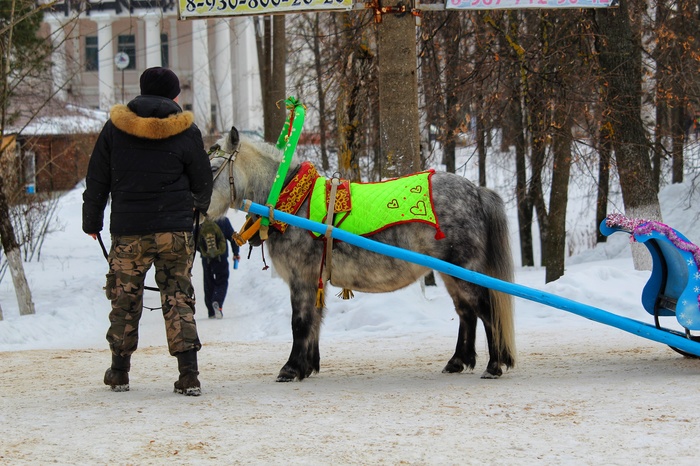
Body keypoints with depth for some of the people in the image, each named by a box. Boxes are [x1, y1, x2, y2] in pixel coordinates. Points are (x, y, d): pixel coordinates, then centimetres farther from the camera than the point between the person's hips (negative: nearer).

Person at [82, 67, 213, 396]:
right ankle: (189, 373, -6)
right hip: (175, 230, 0)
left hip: (127, 232, 0)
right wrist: (197, 206, 31)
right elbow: (203, 183, 9)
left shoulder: (115, 128, 1)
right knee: (178, 298, 3)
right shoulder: (186, 131, -1)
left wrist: (92, 221, 17)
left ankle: (120, 371, 20)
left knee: (124, 299, 12)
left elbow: (97, 181, 6)